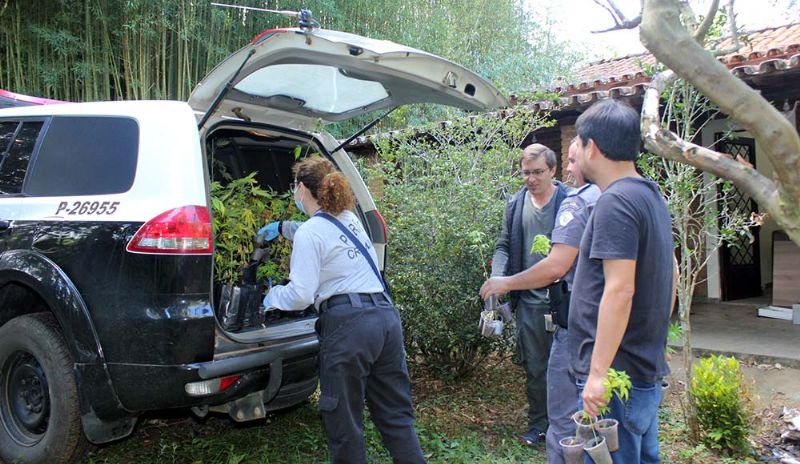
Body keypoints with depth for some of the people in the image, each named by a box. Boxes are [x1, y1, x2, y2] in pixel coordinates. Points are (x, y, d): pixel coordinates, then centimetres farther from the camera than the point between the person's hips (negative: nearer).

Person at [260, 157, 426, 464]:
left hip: (349, 325, -8)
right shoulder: (349, 219, 18)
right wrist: (281, 228, 50)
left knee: (344, 421, 9)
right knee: (396, 414, 15)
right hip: (385, 315, 8)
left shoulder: (309, 233, -6)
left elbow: (301, 295, -12)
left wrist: (272, 296, 8)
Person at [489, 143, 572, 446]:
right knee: (534, 367, 15)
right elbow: (504, 245, 11)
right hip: (529, 300, 4)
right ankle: (538, 426, 30)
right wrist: (498, 275, -6)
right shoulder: (516, 203, 5)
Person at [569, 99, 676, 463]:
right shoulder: (652, 195, 13)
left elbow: (619, 290, -25)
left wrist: (598, 373, -22)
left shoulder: (615, 202, -18)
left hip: (616, 375, -10)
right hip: (649, 371, 10)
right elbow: (670, 276, 19)